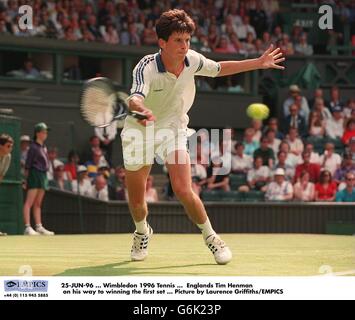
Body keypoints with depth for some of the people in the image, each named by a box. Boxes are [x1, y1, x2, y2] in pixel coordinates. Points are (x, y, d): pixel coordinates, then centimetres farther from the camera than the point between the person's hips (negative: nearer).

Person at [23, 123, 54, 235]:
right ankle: (27, 227, -16)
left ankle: (39, 227, 12)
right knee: (29, 202, -11)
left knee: (38, 204, 11)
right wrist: (27, 178, -15)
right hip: (35, 174, -9)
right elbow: (27, 164, -11)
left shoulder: (44, 147, 15)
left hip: (43, 175, 9)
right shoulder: (33, 147, -9)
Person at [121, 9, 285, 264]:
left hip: (173, 129, 2)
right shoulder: (147, 68, -29)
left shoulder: (192, 61, -14)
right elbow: (135, 99, -48)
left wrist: (259, 63, 7)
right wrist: (141, 110, -72)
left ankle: (211, 238, 2)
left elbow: (219, 69, 8)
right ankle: (142, 232, 43)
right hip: (139, 131, -2)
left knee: (183, 190, -19)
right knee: (136, 201, 8)